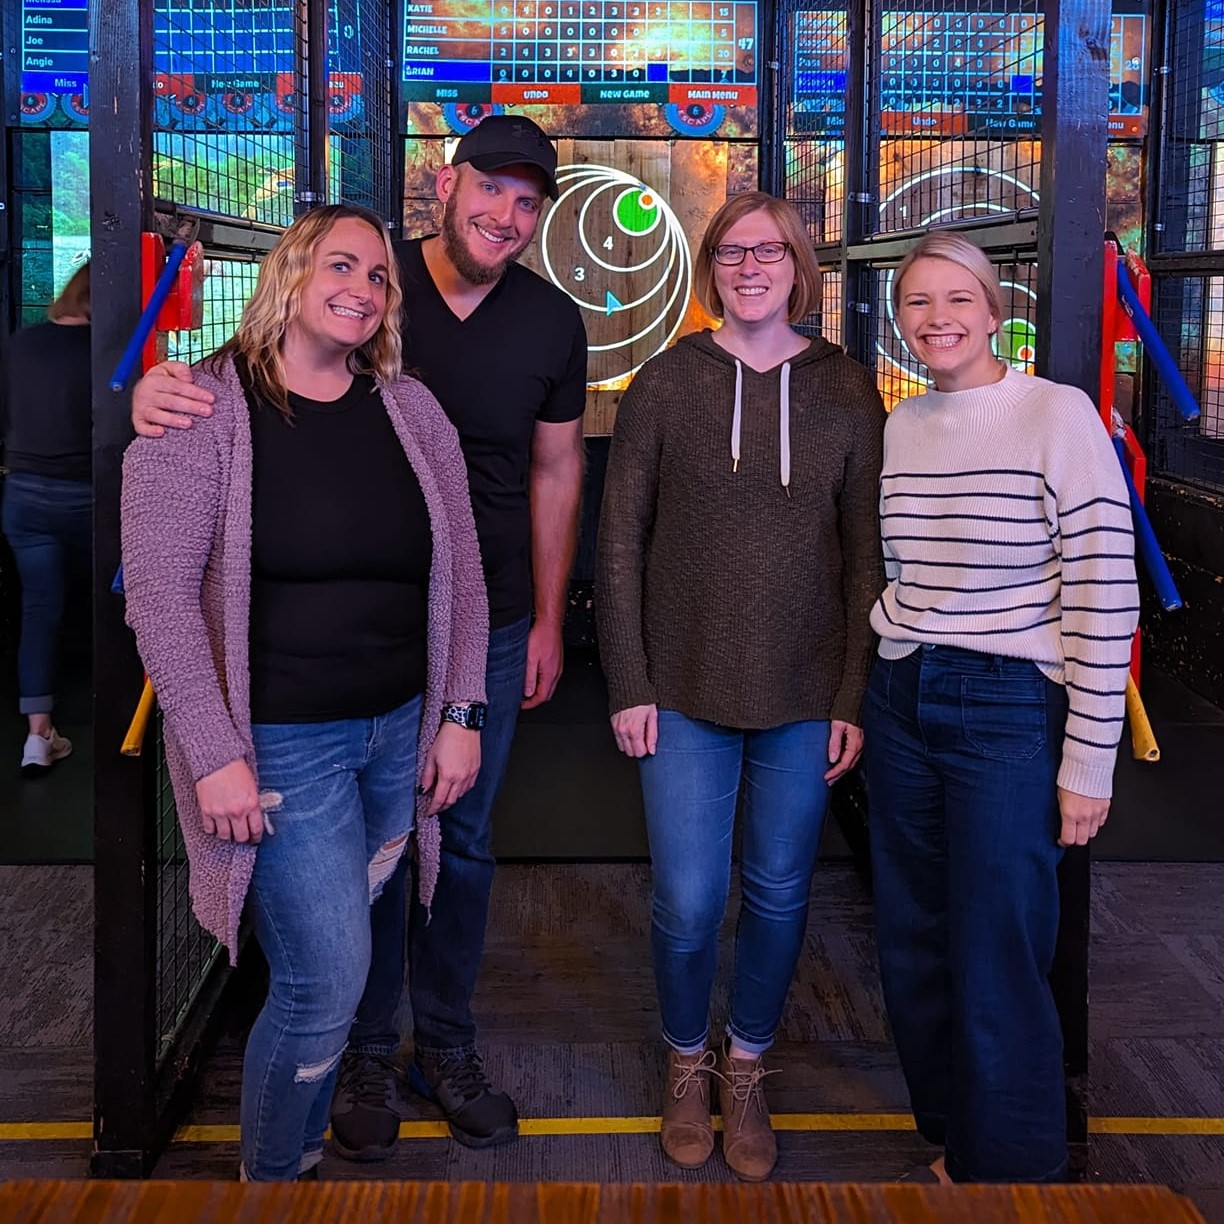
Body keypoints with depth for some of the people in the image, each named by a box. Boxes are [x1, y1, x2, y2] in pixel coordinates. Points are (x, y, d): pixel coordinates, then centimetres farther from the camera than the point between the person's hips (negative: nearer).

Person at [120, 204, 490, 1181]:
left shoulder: (410, 409, 6)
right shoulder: (205, 408, -8)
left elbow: (462, 570, 9)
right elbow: (159, 590, -12)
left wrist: (461, 714, 4)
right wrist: (214, 754, -15)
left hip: (401, 729, 5)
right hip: (282, 742, -4)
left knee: (329, 961, 14)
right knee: (328, 980, -4)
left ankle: (304, 1135, 36)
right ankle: (273, 1173, 22)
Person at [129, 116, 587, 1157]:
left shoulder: (553, 322, 1)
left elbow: (556, 472, 9)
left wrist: (548, 621, 8)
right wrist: (166, 391, -32)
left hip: (490, 628, 2)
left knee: (464, 840, 13)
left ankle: (447, 1046, 31)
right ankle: (368, 1053, 27)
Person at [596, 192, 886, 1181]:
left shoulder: (846, 392, 2)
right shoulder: (665, 385, -1)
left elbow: (866, 556, 3)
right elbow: (620, 545, 0)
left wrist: (854, 698, -1)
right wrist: (628, 685, -3)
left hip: (803, 697, 1)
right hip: (686, 692, -1)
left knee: (779, 895, 11)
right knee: (687, 901, 2)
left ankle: (747, 1071, 33)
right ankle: (688, 1064, 29)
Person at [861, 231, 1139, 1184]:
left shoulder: (1058, 415, -11)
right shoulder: (899, 426, 7)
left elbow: (1105, 597, -12)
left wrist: (1088, 764, -13)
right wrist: (876, 693, 12)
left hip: (1009, 712, -6)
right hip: (903, 703, 6)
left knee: (997, 973, 0)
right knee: (913, 954, 14)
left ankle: (1013, 1177, 22)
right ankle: (953, 1148, 35)